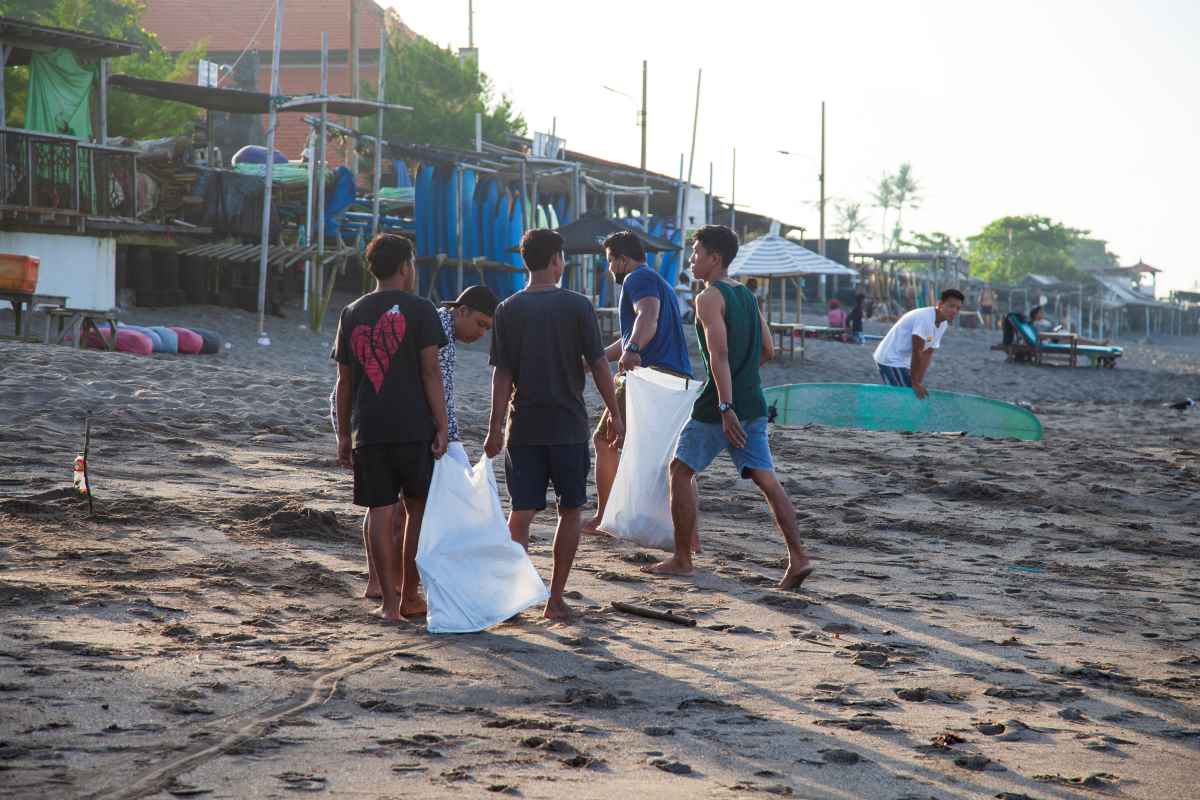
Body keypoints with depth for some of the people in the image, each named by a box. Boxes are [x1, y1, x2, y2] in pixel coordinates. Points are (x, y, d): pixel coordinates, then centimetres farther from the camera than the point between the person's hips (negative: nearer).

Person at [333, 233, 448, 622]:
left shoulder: (352, 314, 10)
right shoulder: (419, 310, -3)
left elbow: (344, 381, 11)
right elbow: (430, 372, -8)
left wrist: (344, 434, 16)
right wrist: (442, 428, -6)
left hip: (367, 430, 3)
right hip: (414, 427, -3)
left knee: (380, 513, 4)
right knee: (418, 507, 11)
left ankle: (389, 602, 4)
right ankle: (409, 595, 13)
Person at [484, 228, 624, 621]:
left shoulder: (508, 311, 1)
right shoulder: (577, 306, -5)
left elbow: (501, 374, -1)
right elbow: (598, 364, -4)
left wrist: (496, 427, 3)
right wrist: (615, 414, 4)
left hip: (524, 427, 2)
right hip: (568, 426, -2)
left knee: (521, 513, 4)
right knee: (570, 511, 10)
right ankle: (555, 599, 9)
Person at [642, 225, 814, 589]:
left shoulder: (709, 298, -10)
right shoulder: (747, 296, 15)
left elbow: (719, 353, -21)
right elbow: (767, 351, 18)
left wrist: (725, 406, -26)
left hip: (719, 407, -7)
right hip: (753, 403, 7)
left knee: (681, 470, 8)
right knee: (766, 479, 3)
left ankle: (682, 559, 11)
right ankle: (798, 558, -8)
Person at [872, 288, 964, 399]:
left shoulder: (943, 325, 4)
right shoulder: (925, 318, -25)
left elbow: (927, 354, 6)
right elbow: (916, 352, -24)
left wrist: (919, 382, 0)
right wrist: (915, 383, -20)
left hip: (903, 361, 10)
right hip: (890, 360, -10)